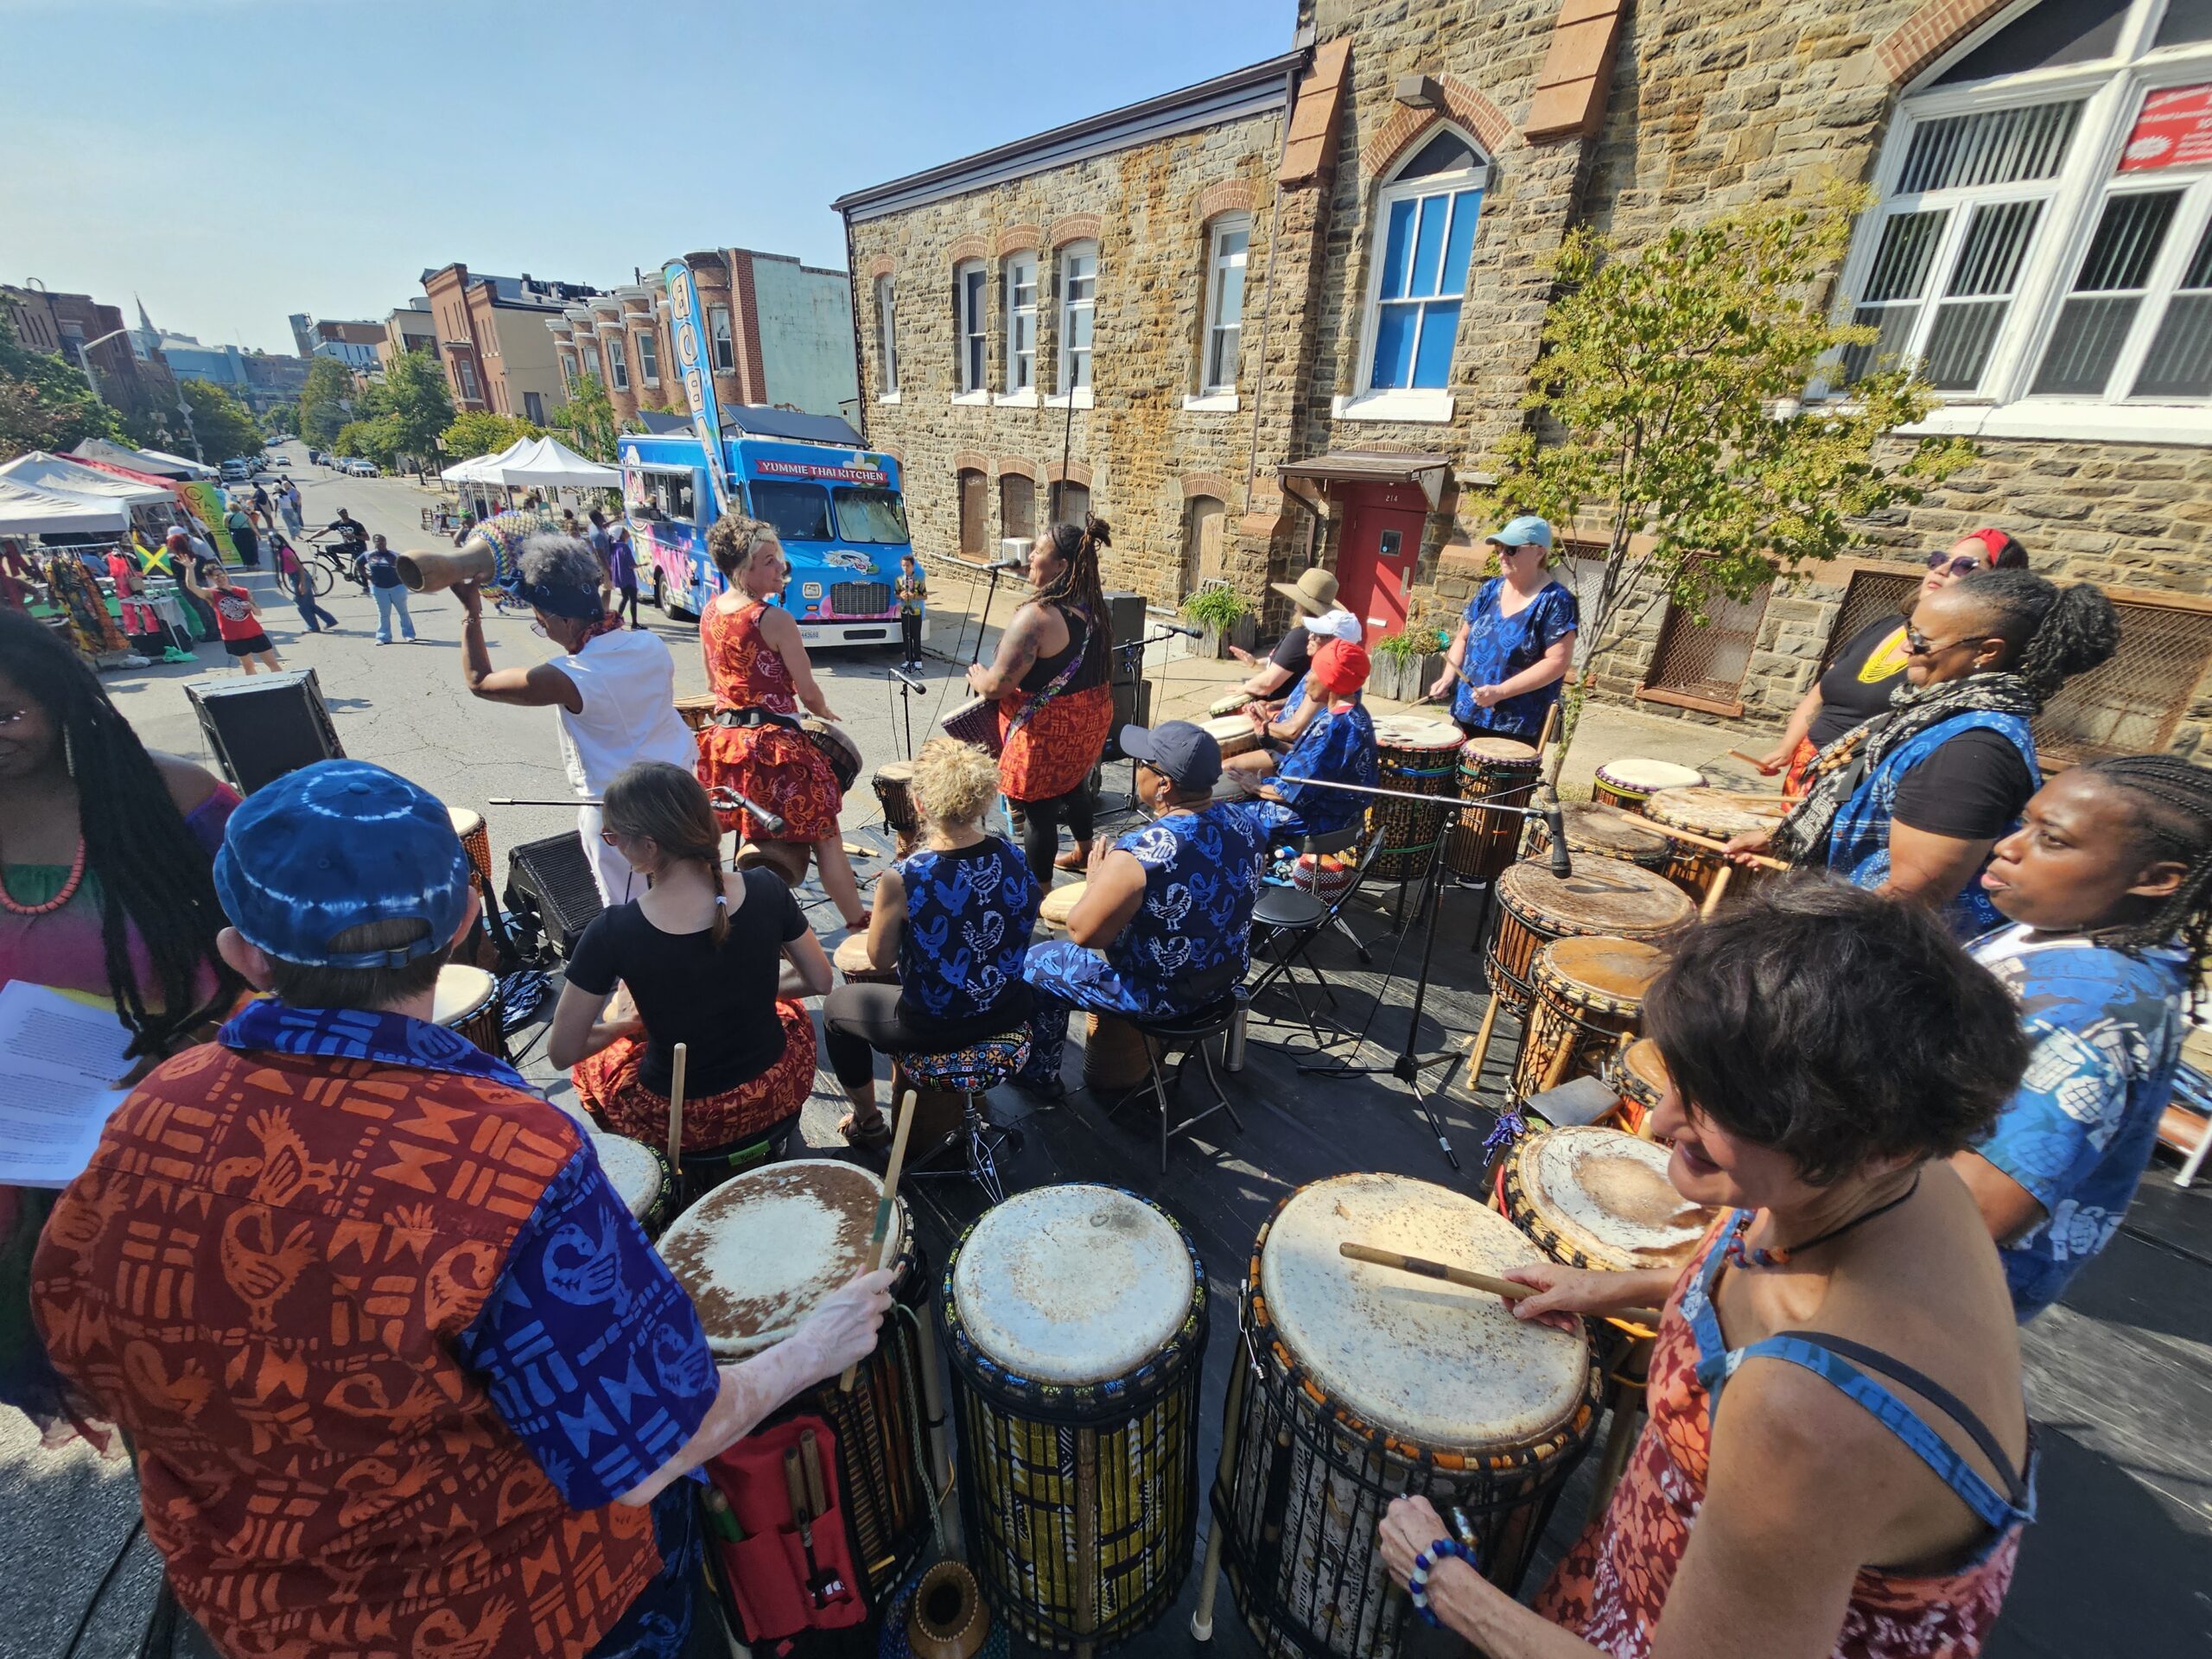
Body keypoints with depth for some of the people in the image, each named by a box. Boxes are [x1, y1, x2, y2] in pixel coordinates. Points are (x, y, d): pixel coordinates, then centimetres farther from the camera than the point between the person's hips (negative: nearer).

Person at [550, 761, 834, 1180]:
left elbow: (562, 1053, -12)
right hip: (777, 1097, 2)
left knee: (592, 1062, 30)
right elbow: (820, 981, -4)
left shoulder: (614, 931, -24)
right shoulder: (765, 889, -18)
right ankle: (773, 1143, 38)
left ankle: (697, 1170, 35)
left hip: (681, 1122, -1)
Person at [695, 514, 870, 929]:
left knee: (755, 840, 20)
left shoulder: (709, 612, 6)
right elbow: (808, 693, -13)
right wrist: (824, 713, 7)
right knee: (826, 838, 4)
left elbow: (713, 682, 16)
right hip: (776, 744, -7)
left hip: (724, 737, 8)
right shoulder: (775, 620, -17)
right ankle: (858, 924, 12)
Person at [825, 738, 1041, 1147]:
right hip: (1008, 1013, 5)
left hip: (934, 1029, -5)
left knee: (837, 1006, 24)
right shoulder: (1011, 856, -14)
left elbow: (880, 958, -12)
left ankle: (867, 1121, 39)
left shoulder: (902, 879, -27)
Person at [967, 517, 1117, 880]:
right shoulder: (1092, 608, 1)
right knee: (1074, 786, 30)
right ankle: (1084, 853, 53)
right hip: (1091, 716, 9)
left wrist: (977, 677, -2)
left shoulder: (1035, 616, -25)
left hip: (1048, 728, -9)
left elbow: (998, 685, -25)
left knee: (1038, 809, 6)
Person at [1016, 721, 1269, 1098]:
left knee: (1035, 964, 14)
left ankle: (1039, 1075, 33)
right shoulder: (1248, 820, -12)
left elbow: (1082, 933, -21)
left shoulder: (1136, 857, -33)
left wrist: (1098, 881, -3)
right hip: (1227, 973, 7)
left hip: (1162, 993, -7)